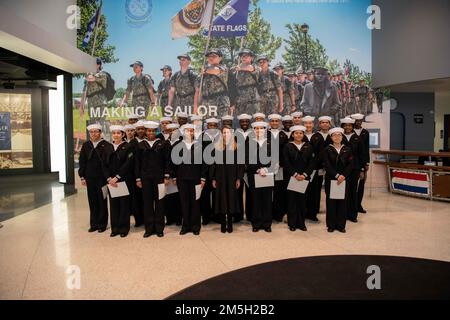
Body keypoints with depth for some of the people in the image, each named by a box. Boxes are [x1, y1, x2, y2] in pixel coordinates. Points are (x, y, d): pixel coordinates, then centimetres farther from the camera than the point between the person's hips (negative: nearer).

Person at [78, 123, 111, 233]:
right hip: (90, 178, 4)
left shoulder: (106, 145, -5)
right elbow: (82, 162, 9)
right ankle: (94, 224, 20)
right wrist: (82, 177, 4)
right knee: (92, 202, 9)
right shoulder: (85, 145, 8)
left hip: (102, 178, -4)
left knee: (102, 201, 5)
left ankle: (102, 224, 16)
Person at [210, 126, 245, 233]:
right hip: (220, 177, 1)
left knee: (231, 199, 3)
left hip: (232, 177, 0)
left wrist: (239, 178, -6)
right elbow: (213, 163, 3)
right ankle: (223, 224, 12)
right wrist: (213, 178, -1)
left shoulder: (236, 147, 1)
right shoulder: (217, 147, 3)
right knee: (221, 199, 3)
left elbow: (240, 163, 0)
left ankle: (230, 224, 14)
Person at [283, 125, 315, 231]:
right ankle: (292, 223, 10)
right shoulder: (287, 147, 2)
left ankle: (301, 223, 14)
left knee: (302, 200, 4)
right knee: (292, 200, 1)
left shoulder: (308, 147, 8)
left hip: (304, 178, 2)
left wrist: (304, 175, -9)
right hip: (291, 177, -2)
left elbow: (311, 163, 3)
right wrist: (295, 174, -13)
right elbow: (286, 163, -5)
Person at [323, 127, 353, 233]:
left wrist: (343, 175, -12)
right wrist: (336, 176, -16)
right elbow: (327, 165, -8)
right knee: (331, 202, 2)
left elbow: (350, 165, 1)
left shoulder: (347, 150, 7)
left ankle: (341, 225, 15)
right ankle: (331, 225, 11)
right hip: (330, 179, -2)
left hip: (344, 179, 2)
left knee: (342, 202, 5)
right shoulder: (327, 150, 0)